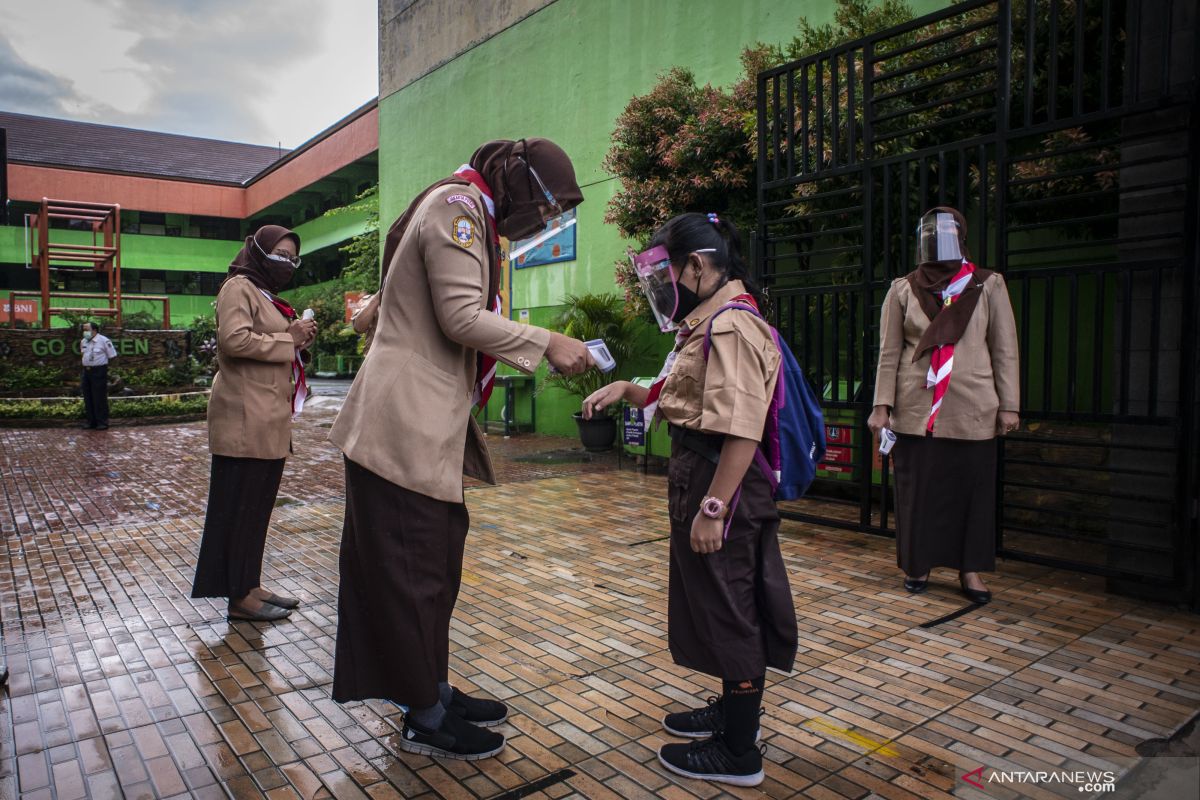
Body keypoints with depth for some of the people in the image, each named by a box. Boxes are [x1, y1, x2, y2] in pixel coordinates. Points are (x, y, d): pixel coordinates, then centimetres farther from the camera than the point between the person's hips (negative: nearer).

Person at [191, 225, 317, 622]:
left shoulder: (266, 295, 23)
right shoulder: (239, 287, -7)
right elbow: (234, 339, -22)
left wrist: (297, 339, 7)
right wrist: (287, 339, -14)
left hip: (269, 420, 10)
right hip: (245, 420, -10)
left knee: (258, 506, 13)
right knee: (241, 505, -3)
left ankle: (250, 586, 22)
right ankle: (239, 596, 5)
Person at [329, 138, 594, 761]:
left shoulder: (467, 212, 21)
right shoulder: (459, 206, -12)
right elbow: (463, 318, -21)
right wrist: (548, 343, -15)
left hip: (428, 427, 11)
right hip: (406, 428, -11)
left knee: (435, 563, 17)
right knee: (412, 571, 1)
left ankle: (434, 690, 30)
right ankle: (426, 720, 15)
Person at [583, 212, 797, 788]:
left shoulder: (732, 327, -18)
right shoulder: (708, 323, 14)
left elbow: (741, 432, -24)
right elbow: (681, 405, 18)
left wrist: (713, 507, -24)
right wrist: (626, 390, 7)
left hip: (723, 484, -10)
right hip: (696, 479, 10)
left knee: (730, 610, 2)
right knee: (717, 607, 21)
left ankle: (738, 753, 18)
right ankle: (732, 711, 40)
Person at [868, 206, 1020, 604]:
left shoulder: (988, 286, 5)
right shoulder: (903, 290, 5)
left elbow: (1004, 350, 5)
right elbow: (889, 352, 4)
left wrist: (1009, 405, 0)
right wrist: (882, 405, -3)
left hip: (972, 410, 0)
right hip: (916, 409, 0)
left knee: (972, 488, 6)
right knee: (917, 488, 6)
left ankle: (970, 568, 20)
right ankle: (918, 563, 22)